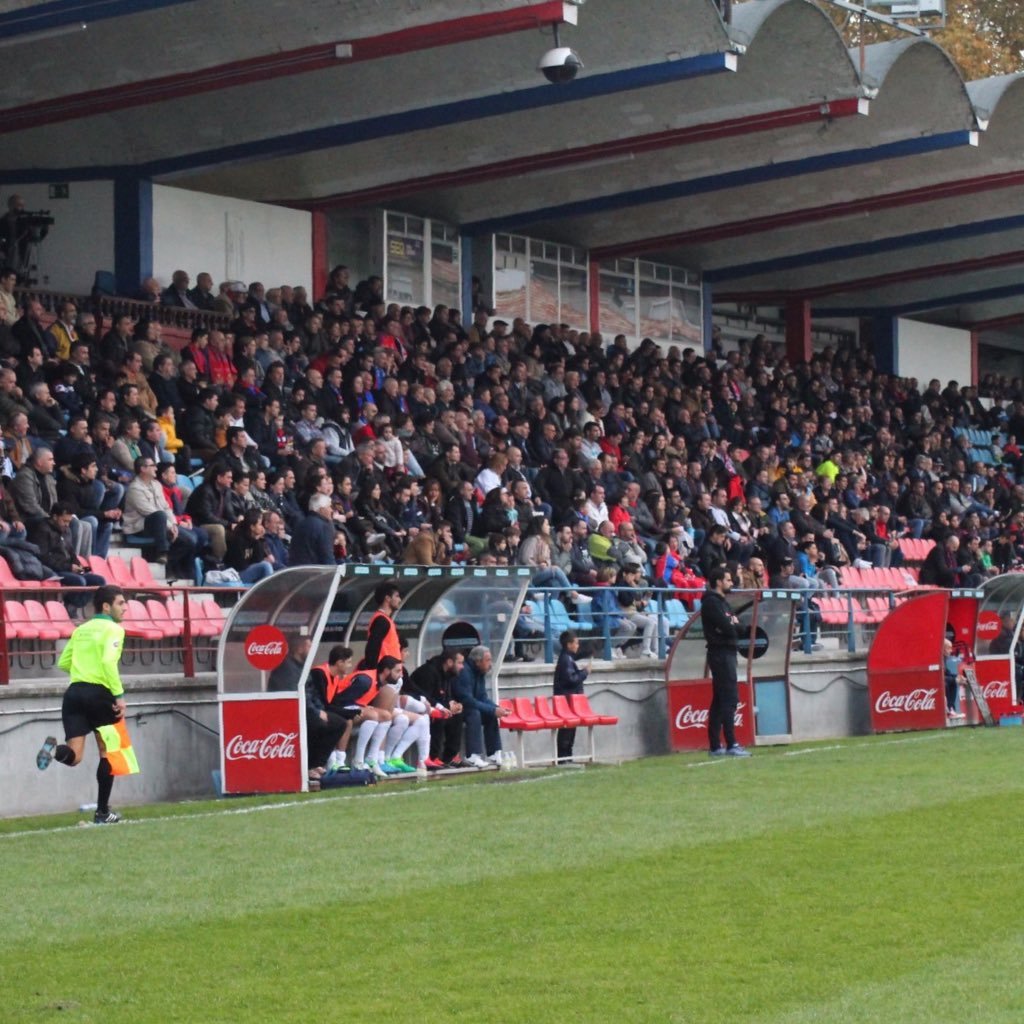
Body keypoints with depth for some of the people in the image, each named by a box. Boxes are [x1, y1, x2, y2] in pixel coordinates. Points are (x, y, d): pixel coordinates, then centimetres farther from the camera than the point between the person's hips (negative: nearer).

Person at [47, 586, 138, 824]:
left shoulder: (81, 630, 19)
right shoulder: (113, 629, -2)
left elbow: (63, 663, 19)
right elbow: (108, 661, -18)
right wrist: (119, 695, -17)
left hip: (74, 692, 5)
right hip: (99, 693, -5)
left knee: (73, 756, 2)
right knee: (109, 752, 11)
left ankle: (55, 750, -34)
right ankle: (102, 812, 12)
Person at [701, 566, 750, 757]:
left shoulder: (720, 601, 21)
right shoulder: (712, 602, -11)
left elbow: (731, 626, 16)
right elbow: (727, 628, -20)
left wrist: (733, 623, -4)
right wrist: (734, 624, 0)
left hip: (726, 653, 10)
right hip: (721, 653, -10)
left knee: (720, 700, 9)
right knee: (729, 698, -12)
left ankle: (715, 746, 11)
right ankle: (731, 745, -14)